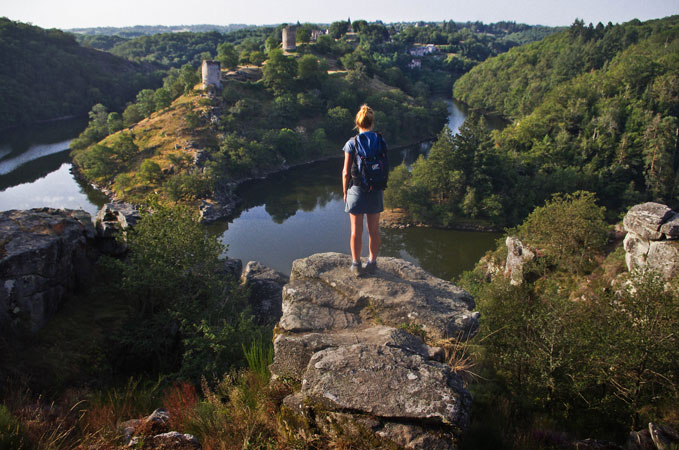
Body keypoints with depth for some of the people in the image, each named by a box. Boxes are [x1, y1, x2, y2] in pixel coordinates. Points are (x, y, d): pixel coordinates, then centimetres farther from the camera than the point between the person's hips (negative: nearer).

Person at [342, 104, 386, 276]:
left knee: (356, 230, 7)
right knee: (374, 230, 14)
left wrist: (345, 192, 4)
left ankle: (356, 265, 16)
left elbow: (346, 172, -9)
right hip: (376, 191, 3)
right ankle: (372, 263, 23)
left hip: (357, 190, -3)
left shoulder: (352, 143, -11)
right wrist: (380, 187, 13)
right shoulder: (381, 141, -3)